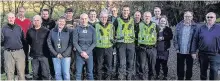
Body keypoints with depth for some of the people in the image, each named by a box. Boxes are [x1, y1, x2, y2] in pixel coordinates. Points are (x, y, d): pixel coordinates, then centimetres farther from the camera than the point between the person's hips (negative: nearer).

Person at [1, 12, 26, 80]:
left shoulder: (19, 28, 8)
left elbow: (23, 40, 10)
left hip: (19, 52, 1)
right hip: (8, 53, 0)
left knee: (21, 71, 3)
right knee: (9, 72, 6)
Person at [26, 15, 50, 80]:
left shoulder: (46, 31, -6)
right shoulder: (30, 31, 6)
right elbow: (28, 41, 22)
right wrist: (33, 46, 14)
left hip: (43, 55, -4)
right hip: (34, 56, 4)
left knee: (45, 73, -4)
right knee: (35, 74, 12)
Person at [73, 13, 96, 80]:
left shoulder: (92, 29, 3)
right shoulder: (77, 29, 0)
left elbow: (94, 43, 1)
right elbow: (75, 42, -2)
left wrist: (87, 52, -8)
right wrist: (81, 52, -11)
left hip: (89, 54, 1)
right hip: (79, 54, -1)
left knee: (90, 72, 7)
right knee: (78, 73, 2)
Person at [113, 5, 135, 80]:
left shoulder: (132, 20, 7)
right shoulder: (118, 20, -1)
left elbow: (134, 30, 22)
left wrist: (133, 37, 14)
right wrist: (115, 36, 3)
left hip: (130, 43, 3)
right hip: (121, 44, -3)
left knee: (130, 62, 8)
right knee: (122, 62, -7)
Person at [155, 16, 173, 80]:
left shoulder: (168, 29, 6)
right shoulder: (156, 28, 10)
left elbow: (171, 37, -5)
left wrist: (163, 38, -14)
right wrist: (157, 38, -7)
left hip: (165, 49, -2)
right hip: (157, 48, 2)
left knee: (164, 63, -1)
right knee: (157, 62, 3)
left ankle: (165, 76, 11)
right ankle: (157, 75, 19)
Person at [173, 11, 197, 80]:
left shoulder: (195, 27, -4)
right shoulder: (179, 25, 2)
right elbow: (175, 37, 2)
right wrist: (177, 48, -4)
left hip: (190, 52, -1)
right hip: (180, 51, 2)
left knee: (189, 67, 12)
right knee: (180, 67, 13)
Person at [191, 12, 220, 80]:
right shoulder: (201, 28, 5)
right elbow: (195, 40, 5)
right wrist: (193, 51, -1)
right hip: (202, 54, 3)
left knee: (214, 72, -5)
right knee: (203, 71, 16)